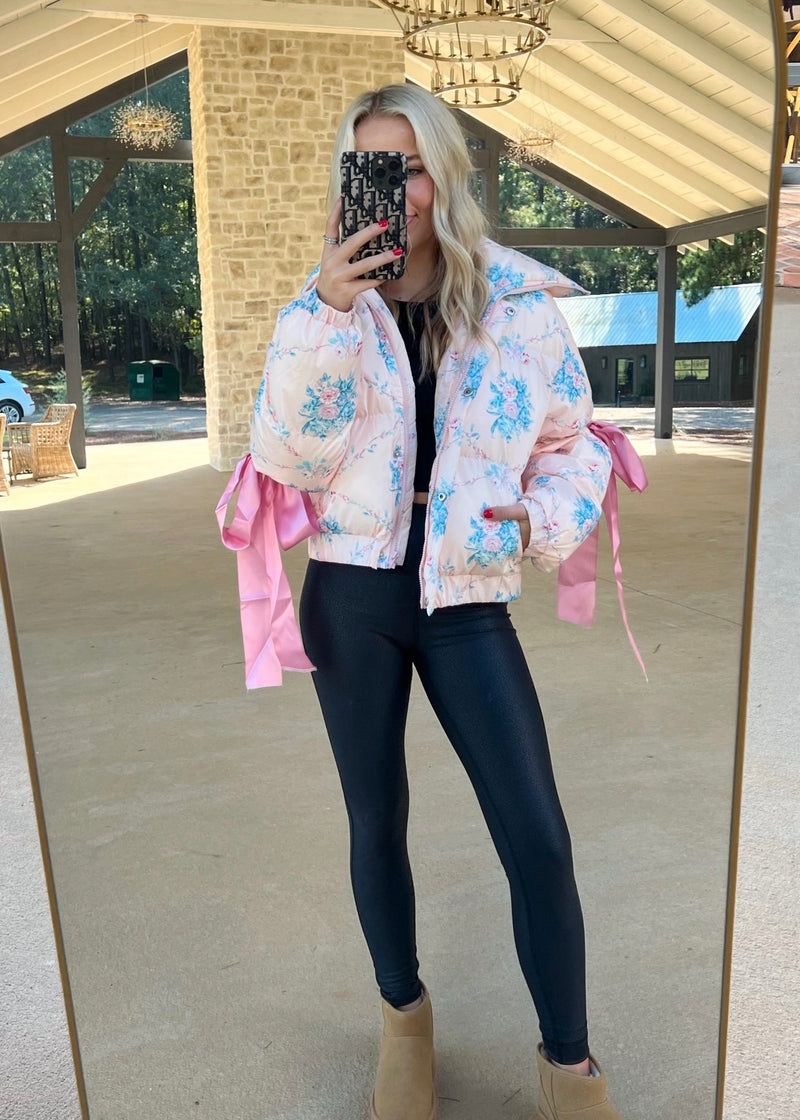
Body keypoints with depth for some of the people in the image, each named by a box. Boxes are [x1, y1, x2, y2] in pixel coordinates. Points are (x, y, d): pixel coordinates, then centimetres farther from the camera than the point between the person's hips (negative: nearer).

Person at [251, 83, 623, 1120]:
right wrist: (325, 316, -19)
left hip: (467, 600, -1)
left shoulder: (518, 298, -1)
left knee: (538, 840, -3)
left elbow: (574, 443, 7)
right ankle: (403, 1014, 39)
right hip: (353, 594, 1)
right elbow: (286, 463, -9)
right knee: (376, 822, 13)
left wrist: (545, 523, -13)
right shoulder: (325, 305, 2)